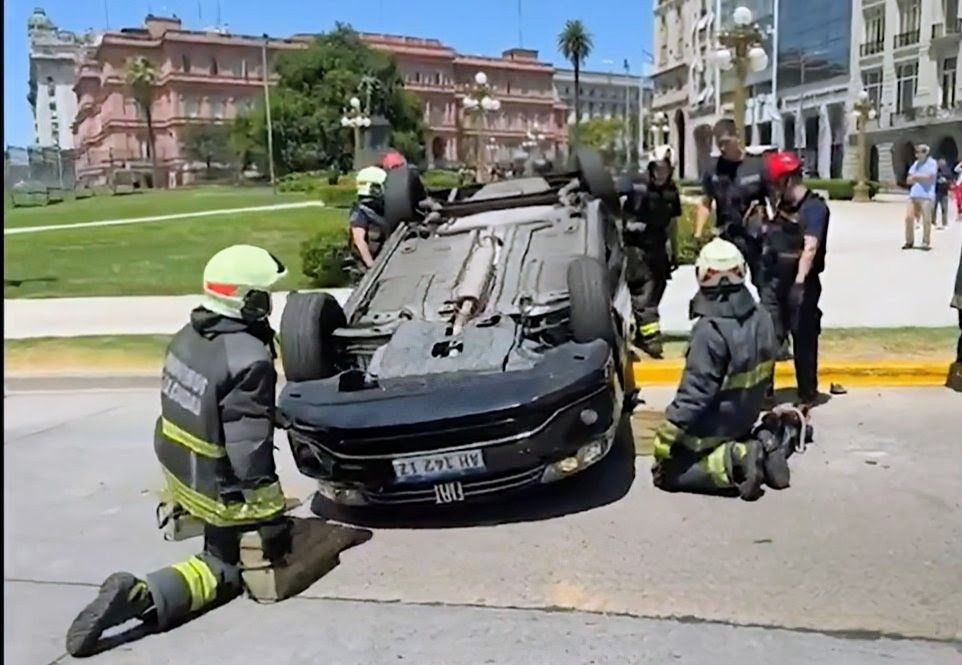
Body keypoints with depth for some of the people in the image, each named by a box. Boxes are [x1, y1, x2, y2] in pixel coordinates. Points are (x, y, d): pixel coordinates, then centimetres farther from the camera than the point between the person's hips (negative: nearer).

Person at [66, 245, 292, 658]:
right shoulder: (248, 360, -29)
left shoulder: (188, 336, -3)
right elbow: (249, 452, -27)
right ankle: (142, 596, -12)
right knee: (226, 566, 7)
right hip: (218, 489, -9)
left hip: (179, 470, 9)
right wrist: (273, 522, -19)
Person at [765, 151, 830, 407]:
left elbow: (810, 247, -24)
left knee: (803, 338, 2)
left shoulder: (815, 206, -12)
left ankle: (807, 393, 14)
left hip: (801, 284, -7)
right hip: (778, 281, 7)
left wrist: (799, 282, -31)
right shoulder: (784, 204, 11)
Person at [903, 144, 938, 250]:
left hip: (926, 196, -6)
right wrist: (920, 178, -4)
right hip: (913, 195, 6)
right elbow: (908, 180, 13)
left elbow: (928, 176, -14)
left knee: (926, 220, -5)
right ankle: (909, 241, 9)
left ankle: (926, 243, 3)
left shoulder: (932, 163, -1)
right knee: (909, 217, -1)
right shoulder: (916, 163, 18)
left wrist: (915, 176, 0)